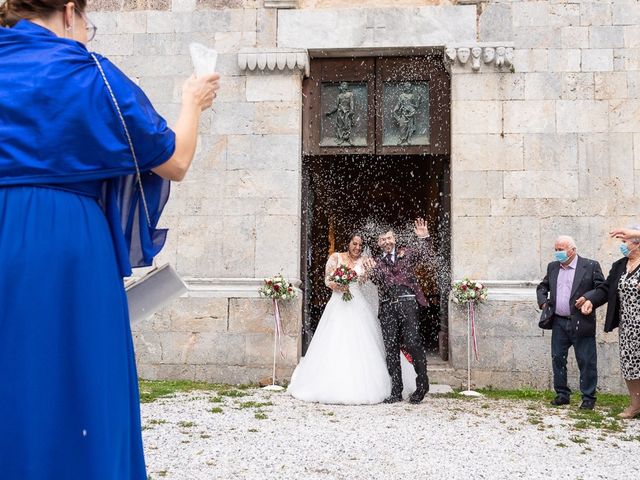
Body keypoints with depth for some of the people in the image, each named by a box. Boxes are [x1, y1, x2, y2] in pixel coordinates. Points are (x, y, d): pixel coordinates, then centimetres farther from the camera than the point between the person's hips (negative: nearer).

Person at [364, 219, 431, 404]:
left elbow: (422, 253, -3)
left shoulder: (407, 254, 15)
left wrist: (424, 238, -20)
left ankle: (422, 384, 3)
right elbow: (379, 284, 5)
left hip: (408, 302, -3)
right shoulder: (377, 264, 19)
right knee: (391, 348, 1)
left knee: (413, 343, -12)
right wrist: (371, 272, -14)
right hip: (388, 307, 3)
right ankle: (396, 391, 6)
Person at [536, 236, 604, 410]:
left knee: (586, 361, 1)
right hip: (559, 323, 5)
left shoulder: (591, 266, -3)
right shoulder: (552, 267, 12)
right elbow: (542, 287, 22)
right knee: (558, 359, 8)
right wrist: (543, 301, 6)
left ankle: (589, 398, 11)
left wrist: (588, 298, -19)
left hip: (581, 323, -5)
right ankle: (562, 395, 19)